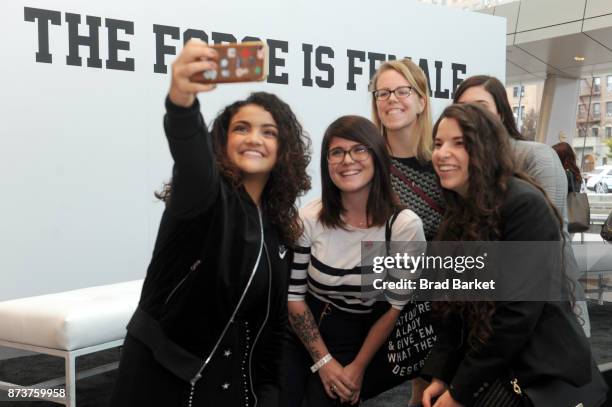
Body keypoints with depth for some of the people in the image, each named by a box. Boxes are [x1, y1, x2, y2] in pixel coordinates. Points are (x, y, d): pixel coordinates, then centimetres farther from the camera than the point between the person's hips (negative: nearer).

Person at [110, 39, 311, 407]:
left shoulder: (280, 229, 5)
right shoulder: (205, 194, -12)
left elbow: (274, 321, 9)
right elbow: (192, 160, -36)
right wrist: (181, 99, -55)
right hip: (160, 374, -5)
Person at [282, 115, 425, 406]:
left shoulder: (404, 225, -15)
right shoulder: (309, 218, -10)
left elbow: (395, 307, -8)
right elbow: (293, 295, -4)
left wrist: (358, 367, -5)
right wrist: (323, 360, -7)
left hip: (354, 341, -1)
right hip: (299, 335, 1)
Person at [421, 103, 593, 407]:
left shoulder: (525, 205, -18)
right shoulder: (461, 210, 7)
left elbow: (519, 313, -21)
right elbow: (459, 305, 8)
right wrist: (439, 374, -2)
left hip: (540, 370, -7)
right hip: (489, 363, 7)